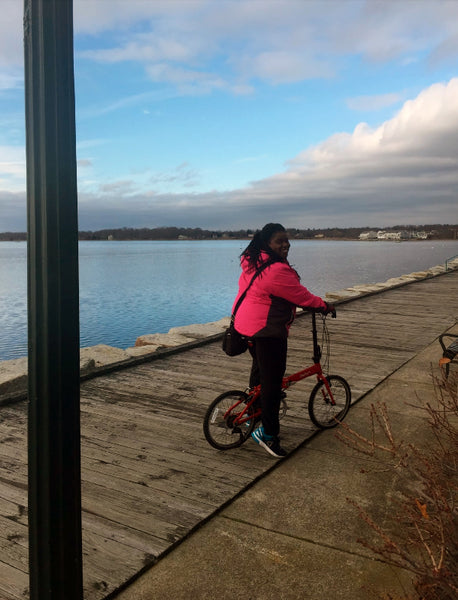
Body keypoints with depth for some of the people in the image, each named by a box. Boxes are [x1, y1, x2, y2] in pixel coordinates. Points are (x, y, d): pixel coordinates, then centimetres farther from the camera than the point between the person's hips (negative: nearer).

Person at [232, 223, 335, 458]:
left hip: (246, 322, 11)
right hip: (267, 330, -11)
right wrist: (324, 306, 3)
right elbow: (300, 296, -14)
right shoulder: (276, 270, -24)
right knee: (272, 382, -3)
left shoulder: (252, 262, 9)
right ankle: (268, 434, 6)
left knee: (259, 371, 28)